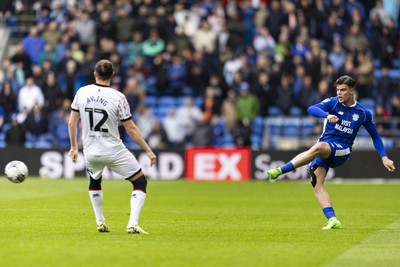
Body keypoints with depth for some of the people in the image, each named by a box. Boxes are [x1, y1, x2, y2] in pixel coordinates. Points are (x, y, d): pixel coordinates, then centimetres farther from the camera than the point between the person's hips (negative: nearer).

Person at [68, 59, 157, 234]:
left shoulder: (82, 92, -4)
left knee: (94, 182, 33)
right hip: (114, 151, -4)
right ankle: (133, 224, -6)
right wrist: (148, 151, -2)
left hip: (90, 151, 4)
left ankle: (100, 223, 30)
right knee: (140, 182, 9)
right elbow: (131, 129, -10)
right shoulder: (118, 97, -13)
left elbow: (72, 123, 2)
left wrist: (73, 147, 15)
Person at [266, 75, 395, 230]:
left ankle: (280, 171, -38)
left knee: (319, 147, -36)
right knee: (317, 185, -19)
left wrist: (384, 157, 10)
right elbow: (311, 109, -14)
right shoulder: (333, 103, 3)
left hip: (342, 151, -3)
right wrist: (327, 115, -34)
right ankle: (332, 220, -24)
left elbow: (375, 136, 19)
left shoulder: (363, 113, 6)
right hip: (323, 150, 3)